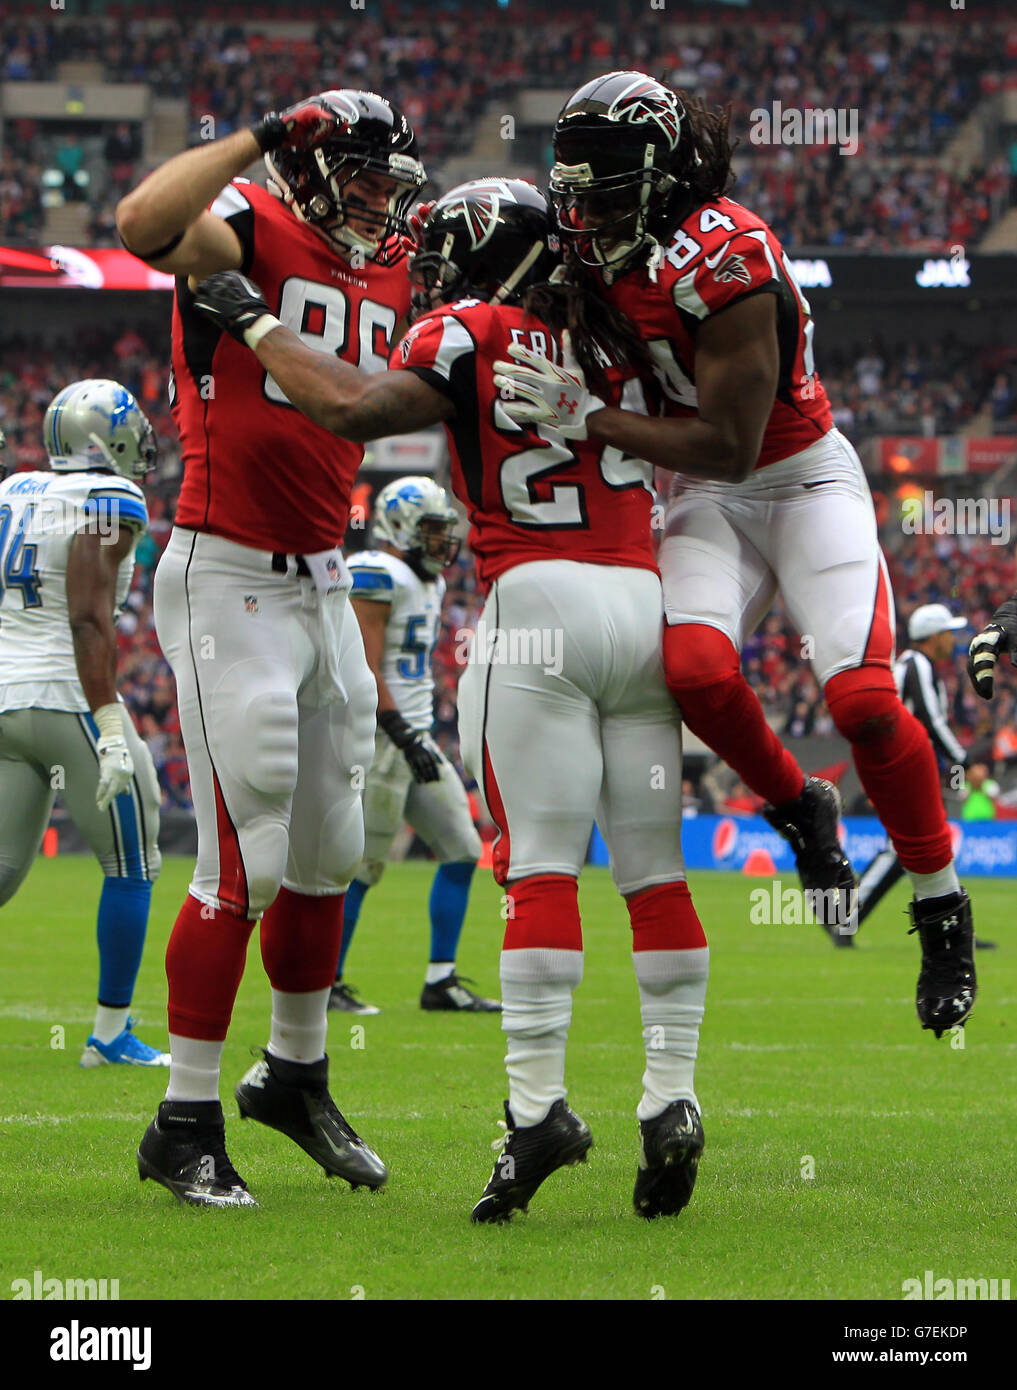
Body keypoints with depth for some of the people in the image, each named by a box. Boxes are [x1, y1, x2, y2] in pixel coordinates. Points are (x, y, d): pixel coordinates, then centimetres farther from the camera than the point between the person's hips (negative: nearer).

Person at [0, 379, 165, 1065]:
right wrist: (110, 728, -20)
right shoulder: (110, 503, -8)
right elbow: (90, 620, -17)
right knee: (131, 865, 6)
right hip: (68, 696, -7)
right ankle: (111, 1033, 7)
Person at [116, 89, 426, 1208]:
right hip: (229, 585, -8)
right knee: (243, 865, -9)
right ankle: (186, 1124, 0)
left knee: (327, 854, 17)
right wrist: (265, 136, -32)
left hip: (323, 585, 8)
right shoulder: (250, 232, -12)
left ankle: (296, 1074, 36)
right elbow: (143, 223, -34)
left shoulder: (389, 274, 10)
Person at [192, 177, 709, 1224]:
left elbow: (354, 408, -16)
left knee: (539, 864, -7)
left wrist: (254, 323, -3)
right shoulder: (617, 332, 14)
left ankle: (537, 1101, -13)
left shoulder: (468, 336, -2)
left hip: (541, 600, -5)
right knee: (654, 872, 6)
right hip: (648, 603, 5)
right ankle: (670, 1099, 2)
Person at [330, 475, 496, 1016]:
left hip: (413, 737, 10)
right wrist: (404, 737, -23)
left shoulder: (427, 583, 17)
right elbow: (366, 669, -19)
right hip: (378, 737, -10)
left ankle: (441, 982, 9)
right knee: (362, 863, -6)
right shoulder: (376, 576, -13)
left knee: (461, 851, 6)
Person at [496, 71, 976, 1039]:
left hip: (803, 479, -5)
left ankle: (942, 908, 0)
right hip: (705, 498, 5)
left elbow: (728, 446, -28)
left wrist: (583, 415, -30)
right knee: (695, 667, -24)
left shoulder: (725, 261, -28)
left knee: (862, 697, -18)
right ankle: (799, 813, 3)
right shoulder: (602, 240, -5)